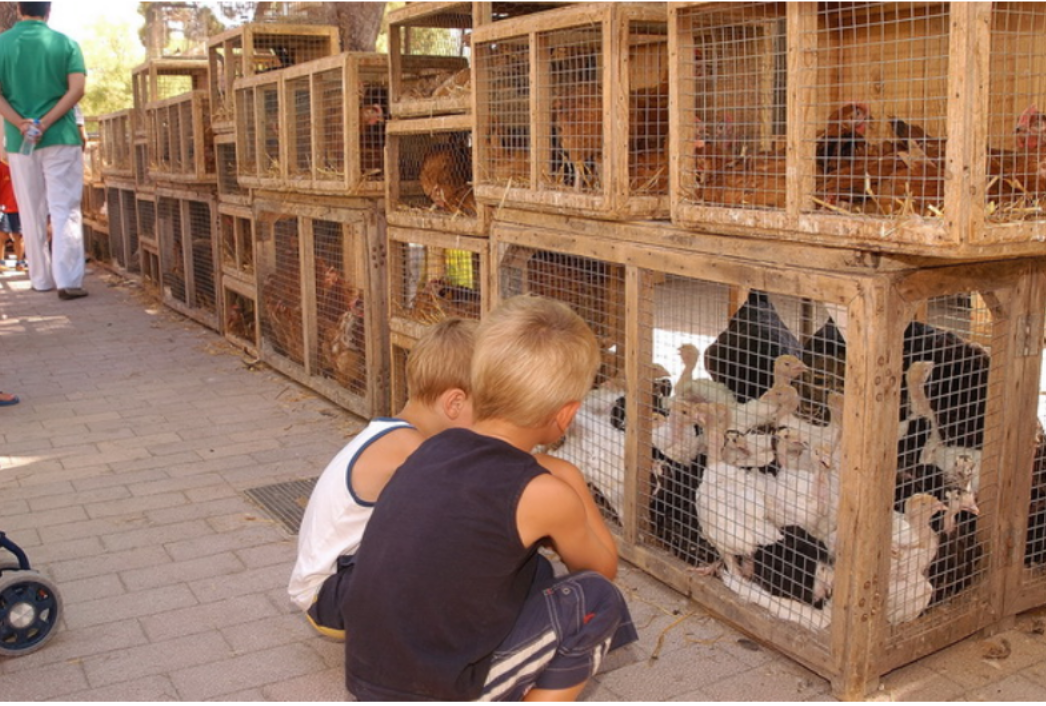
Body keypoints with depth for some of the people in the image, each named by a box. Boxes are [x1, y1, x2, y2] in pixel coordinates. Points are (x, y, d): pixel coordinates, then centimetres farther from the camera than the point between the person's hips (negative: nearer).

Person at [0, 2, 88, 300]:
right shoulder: (65, 43, 1)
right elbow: (76, 89, -10)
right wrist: (46, 123, -12)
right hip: (60, 137, -2)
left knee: (31, 213, 11)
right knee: (65, 210, -2)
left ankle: (41, 278, 17)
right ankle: (68, 281, -10)